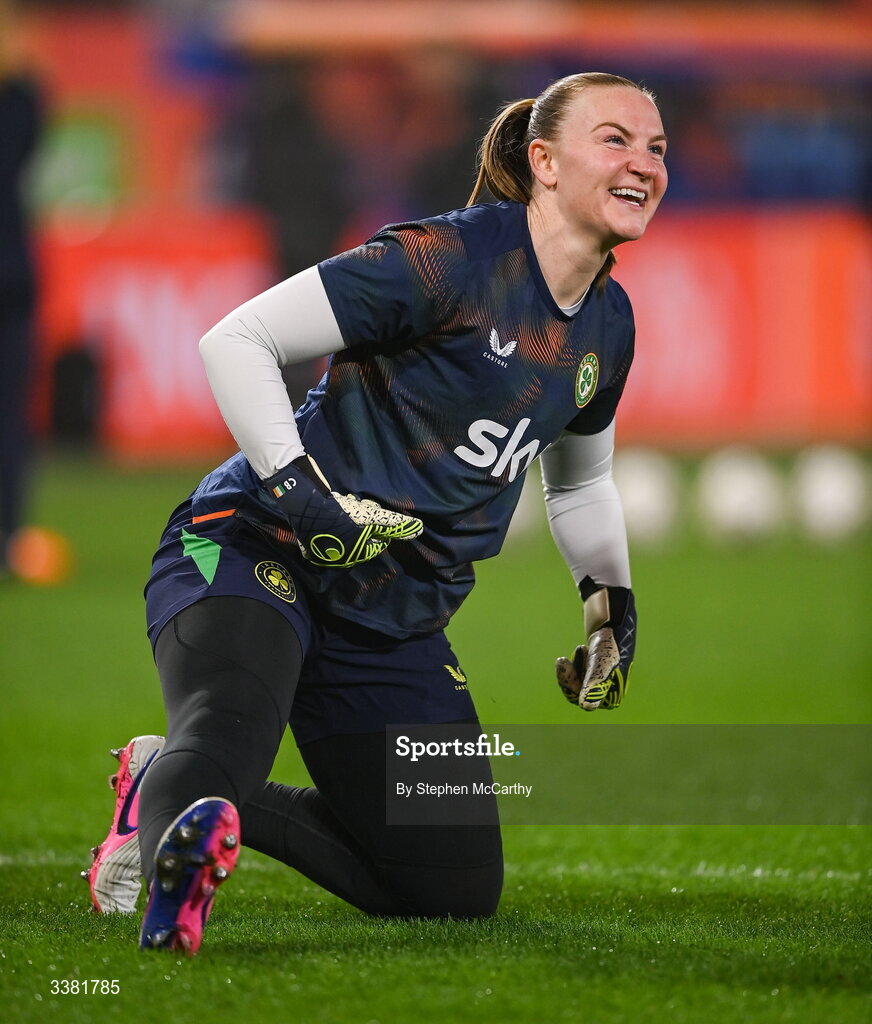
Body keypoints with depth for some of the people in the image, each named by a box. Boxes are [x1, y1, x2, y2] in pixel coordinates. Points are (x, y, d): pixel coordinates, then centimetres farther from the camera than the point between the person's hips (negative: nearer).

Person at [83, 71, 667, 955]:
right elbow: (237, 340, -16)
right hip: (255, 553, -8)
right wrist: (297, 485, -24)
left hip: (395, 619, 8)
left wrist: (612, 599, 18)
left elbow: (580, 479, 30)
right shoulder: (451, 258, -15)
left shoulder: (607, 325, 9)